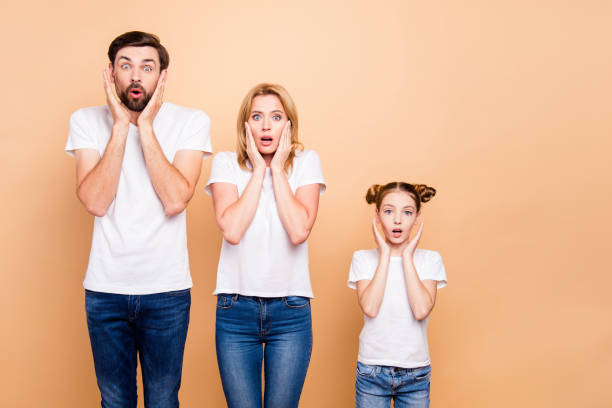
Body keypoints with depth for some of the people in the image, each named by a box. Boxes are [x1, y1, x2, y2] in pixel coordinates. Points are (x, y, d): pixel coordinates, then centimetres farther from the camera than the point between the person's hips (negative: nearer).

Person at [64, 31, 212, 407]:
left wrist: (145, 126, -16)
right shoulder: (87, 121, -1)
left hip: (167, 290, -1)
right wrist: (120, 125, -16)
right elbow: (95, 202, -14)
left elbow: (175, 201, -17)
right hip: (104, 288, 1)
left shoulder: (191, 122, -5)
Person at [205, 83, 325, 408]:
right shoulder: (226, 163, 1)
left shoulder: (306, 162, 2)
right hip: (236, 309, 0)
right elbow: (232, 230, -15)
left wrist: (278, 168, -8)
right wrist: (258, 169, -9)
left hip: (291, 311, 0)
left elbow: (299, 231, -13)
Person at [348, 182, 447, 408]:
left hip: (415, 374, 1)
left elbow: (421, 310, -15)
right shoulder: (363, 258, 0)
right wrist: (385, 255, -11)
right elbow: (370, 308, -16)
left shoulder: (430, 259, 0)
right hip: (372, 370, -1)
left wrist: (407, 257, -11)